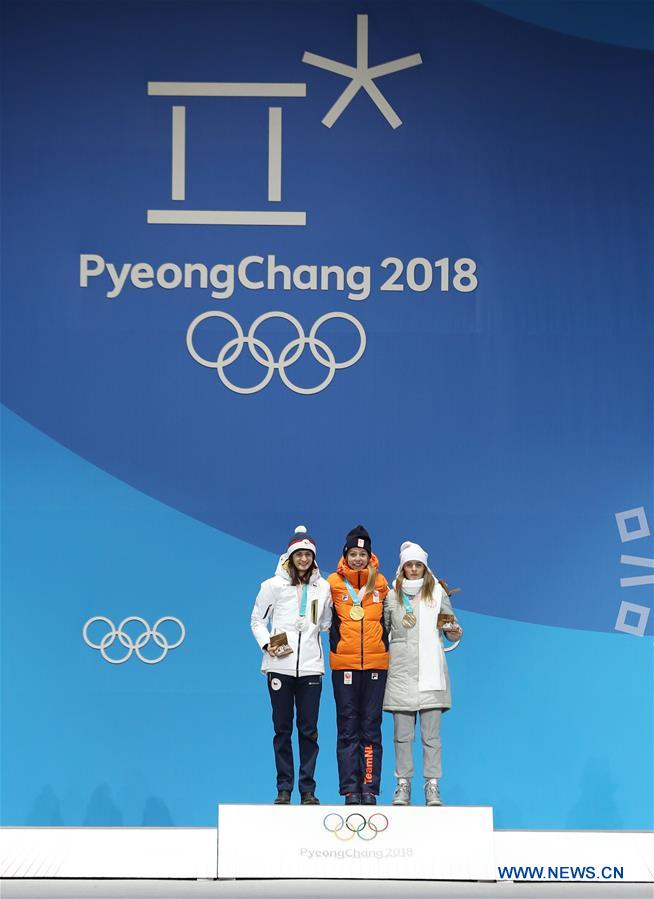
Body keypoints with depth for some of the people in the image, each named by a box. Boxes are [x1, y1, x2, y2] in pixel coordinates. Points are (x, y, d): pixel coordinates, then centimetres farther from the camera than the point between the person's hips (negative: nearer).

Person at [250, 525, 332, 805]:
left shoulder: (323, 587, 8)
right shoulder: (274, 585, 3)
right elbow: (257, 620, 7)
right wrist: (267, 644, -8)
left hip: (310, 666, 1)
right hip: (280, 665, -1)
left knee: (309, 730, 1)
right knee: (282, 729, 2)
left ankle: (308, 789, 7)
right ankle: (284, 789, 8)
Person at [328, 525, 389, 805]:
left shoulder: (380, 582, 8)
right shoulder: (334, 582, 2)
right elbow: (327, 619, 8)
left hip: (375, 663, 1)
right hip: (343, 663, -1)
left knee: (371, 727, 2)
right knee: (347, 728, 1)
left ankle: (370, 788, 4)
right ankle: (350, 789, 2)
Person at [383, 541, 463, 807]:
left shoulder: (438, 593, 7)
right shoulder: (392, 596, 9)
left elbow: (454, 632, 10)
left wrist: (454, 632, -12)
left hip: (430, 672, -1)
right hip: (401, 671, 1)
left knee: (431, 732, -2)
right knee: (402, 732, 1)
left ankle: (432, 787, 1)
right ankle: (403, 786, 6)